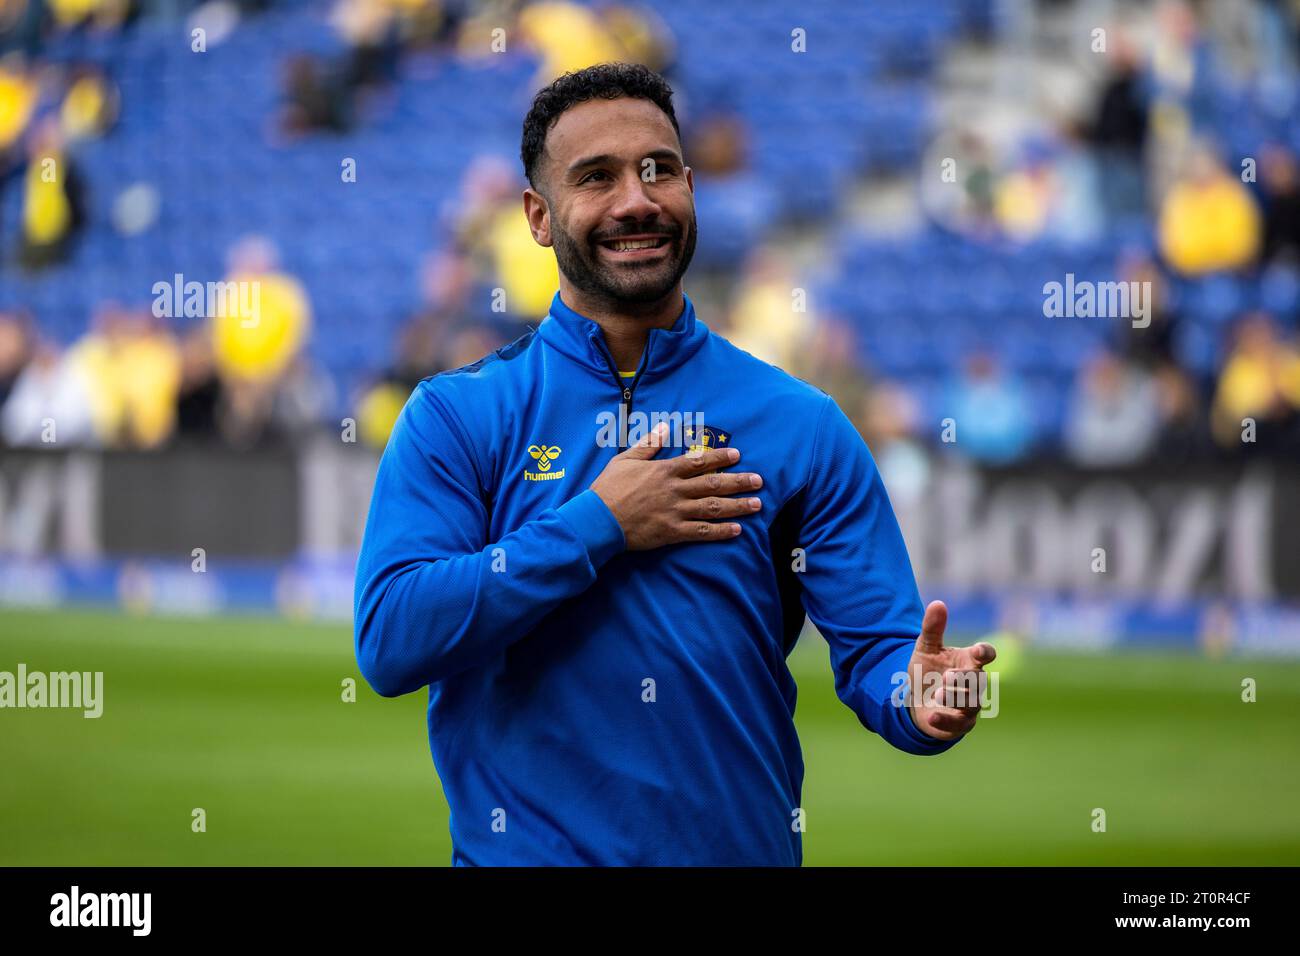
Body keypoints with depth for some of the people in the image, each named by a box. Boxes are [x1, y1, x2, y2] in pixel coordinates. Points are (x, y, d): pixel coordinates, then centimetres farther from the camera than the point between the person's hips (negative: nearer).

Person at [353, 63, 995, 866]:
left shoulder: (800, 425, 1)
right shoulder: (456, 417, -2)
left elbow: (875, 647, -4)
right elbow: (389, 641, -14)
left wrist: (921, 701, -27)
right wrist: (598, 527, -16)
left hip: (740, 845, 1)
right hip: (527, 846, -1)